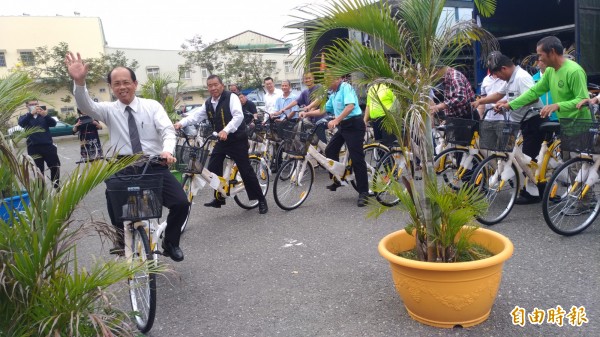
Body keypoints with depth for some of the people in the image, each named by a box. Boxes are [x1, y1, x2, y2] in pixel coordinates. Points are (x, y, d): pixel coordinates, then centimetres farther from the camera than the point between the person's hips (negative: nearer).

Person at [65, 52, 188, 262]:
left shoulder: (152, 106, 6)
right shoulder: (109, 110, 9)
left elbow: (168, 131, -7)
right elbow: (86, 106, -11)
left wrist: (168, 150, -29)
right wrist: (79, 82, -31)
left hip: (155, 166, 0)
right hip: (125, 168, 1)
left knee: (181, 203, -14)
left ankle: (170, 243, 15)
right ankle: (123, 237, 11)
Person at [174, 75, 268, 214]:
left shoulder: (231, 98, -14)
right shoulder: (208, 103, 8)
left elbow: (239, 116, -27)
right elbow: (196, 115, 1)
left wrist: (226, 130, -40)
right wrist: (181, 123, -16)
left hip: (237, 140, -7)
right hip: (221, 141, 7)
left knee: (246, 171, -5)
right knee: (212, 169, 3)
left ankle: (261, 200, 7)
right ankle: (219, 198, 20)